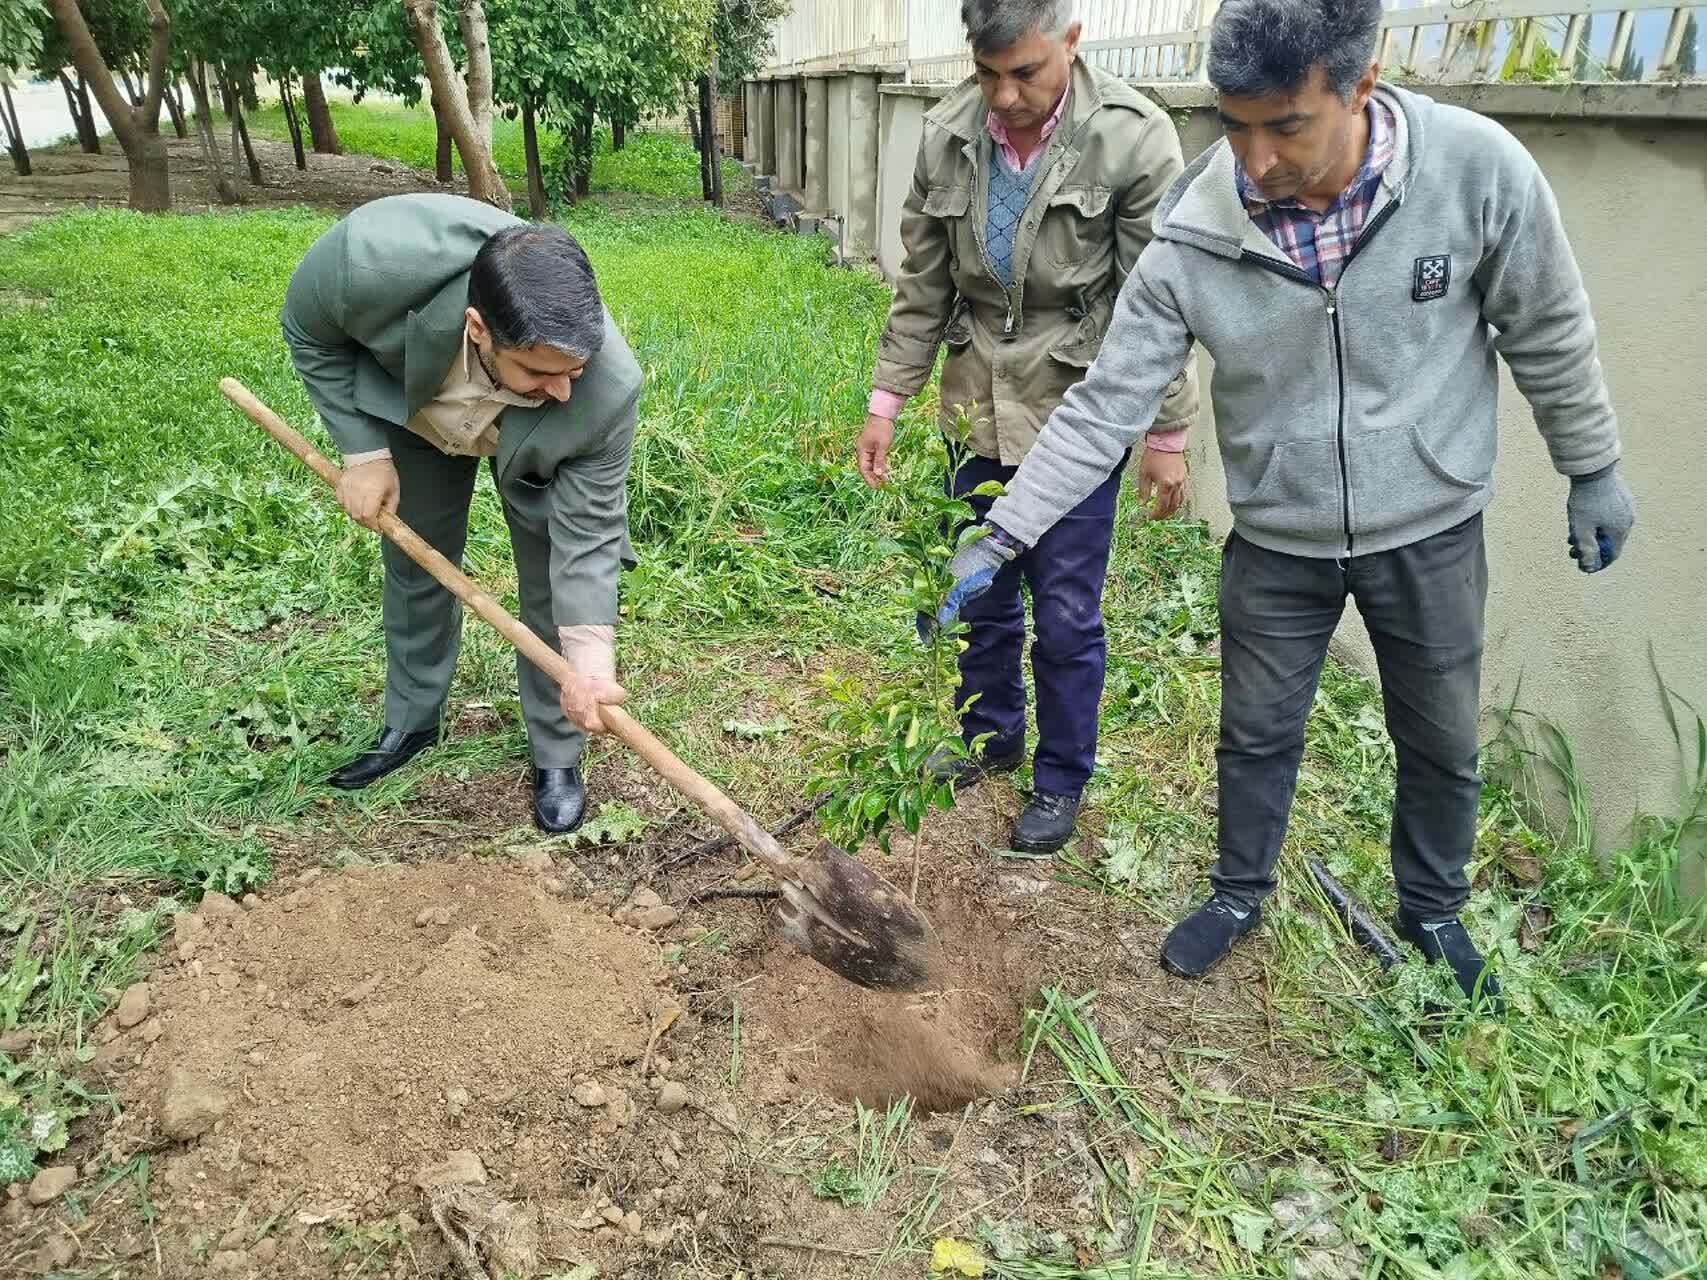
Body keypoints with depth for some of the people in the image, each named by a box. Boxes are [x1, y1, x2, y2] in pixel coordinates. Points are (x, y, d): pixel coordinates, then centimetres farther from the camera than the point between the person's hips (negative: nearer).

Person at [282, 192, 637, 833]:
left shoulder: (607, 387, -44)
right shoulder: (373, 257, -45)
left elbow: (587, 529, -31)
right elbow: (309, 332, -19)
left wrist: (590, 652, -42)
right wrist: (364, 451, -22)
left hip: (530, 444, -1)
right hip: (410, 407, 2)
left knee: (554, 586, -5)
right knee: (416, 567, 14)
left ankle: (556, 755, 15)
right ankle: (411, 722, 35)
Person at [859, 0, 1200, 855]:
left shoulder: (1133, 139, -15)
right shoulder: (947, 136, -3)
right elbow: (922, 284, 5)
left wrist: (1168, 435, -9)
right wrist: (887, 399, 4)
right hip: (979, 405, 5)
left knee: (1065, 613, 3)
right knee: (979, 592, 16)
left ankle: (1061, 778, 24)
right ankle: (991, 736, 38)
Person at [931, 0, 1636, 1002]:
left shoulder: (1478, 169, -21)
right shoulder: (1193, 240, -20)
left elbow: (1549, 334, -5)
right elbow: (1106, 405, -14)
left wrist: (1593, 469, 5)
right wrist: (999, 539, -18)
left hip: (1430, 531, 0)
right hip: (1277, 542, 0)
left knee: (1442, 743, 17)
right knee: (1257, 733, 15)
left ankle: (1434, 912, 44)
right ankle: (1241, 893, 42)